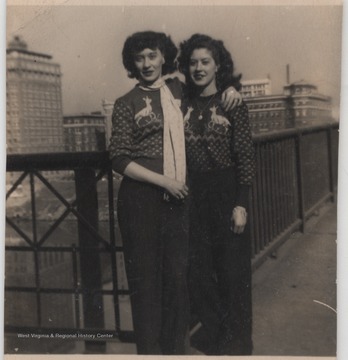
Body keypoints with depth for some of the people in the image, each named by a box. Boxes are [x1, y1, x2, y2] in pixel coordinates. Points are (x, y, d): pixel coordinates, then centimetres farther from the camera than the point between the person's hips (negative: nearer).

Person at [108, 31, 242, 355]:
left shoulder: (179, 90, 11)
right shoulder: (127, 104, 0)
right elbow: (119, 160, -5)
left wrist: (228, 89, 9)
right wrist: (164, 181, -12)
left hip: (177, 198, 4)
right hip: (140, 198, -3)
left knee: (178, 275, 7)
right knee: (146, 277, 3)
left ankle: (176, 349, 21)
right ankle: (149, 350, 16)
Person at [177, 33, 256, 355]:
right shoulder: (185, 105, 7)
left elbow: (246, 156, -7)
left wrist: (241, 204, -12)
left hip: (227, 193, -4)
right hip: (193, 195, 4)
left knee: (233, 272, 5)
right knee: (199, 272, 11)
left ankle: (237, 346, 25)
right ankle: (214, 341, 33)